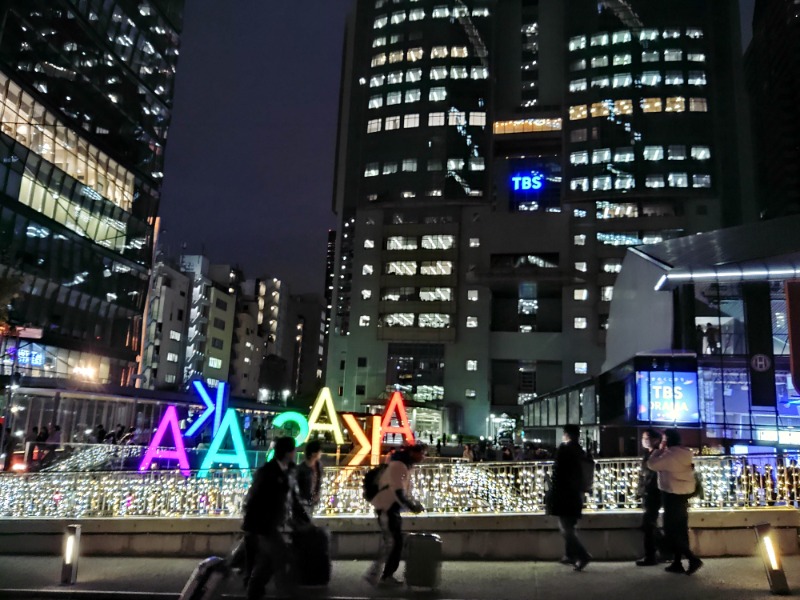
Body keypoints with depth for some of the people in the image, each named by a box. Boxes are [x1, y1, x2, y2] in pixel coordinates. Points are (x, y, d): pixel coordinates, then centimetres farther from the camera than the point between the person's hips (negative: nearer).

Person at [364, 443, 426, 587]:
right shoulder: (398, 465, -18)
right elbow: (398, 491, -26)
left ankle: (386, 576, 16)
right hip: (386, 508, -10)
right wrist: (412, 506, -22)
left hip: (392, 508, 10)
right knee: (392, 542, -10)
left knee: (395, 542, 10)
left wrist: (414, 504, 7)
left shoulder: (406, 466, 14)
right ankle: (374, 574, -5)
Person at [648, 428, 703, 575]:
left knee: (671, 531, -3)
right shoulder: (686, 453, 9)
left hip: (673, 496, -9)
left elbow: (651, 464, -12)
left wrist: (660, 450, -3)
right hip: (684, 494, 9)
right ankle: (677, 563, 17)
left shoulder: (669, 455, -19)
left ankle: (693, 559, -9)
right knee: (680, 530, 12)